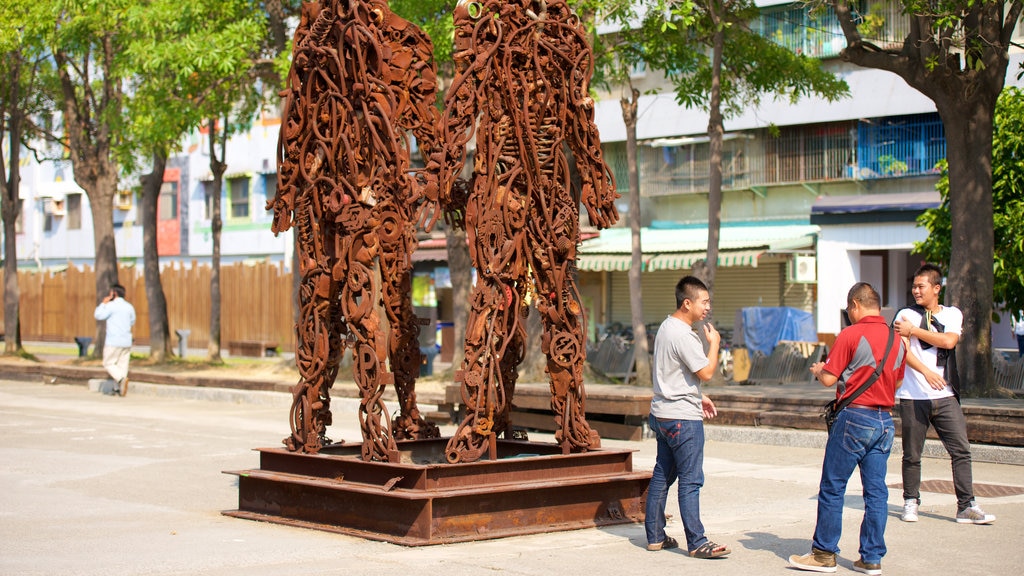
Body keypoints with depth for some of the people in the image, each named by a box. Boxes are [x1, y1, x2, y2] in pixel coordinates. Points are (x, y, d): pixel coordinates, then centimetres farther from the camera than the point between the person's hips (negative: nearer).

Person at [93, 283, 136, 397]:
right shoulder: (129, 306, 10)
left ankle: (121, 378, -22)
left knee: (108, 364, 2)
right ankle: (121, 389, 4)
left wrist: (103, 303, 5)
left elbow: (98, 316, -5)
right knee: (123, 365, 8)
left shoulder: (111, 305, -9)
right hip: (127, 341, 6)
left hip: (113, 341, -6)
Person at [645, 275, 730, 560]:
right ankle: (697, 543, -4)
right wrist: (714, 343, -5)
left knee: (662, 475, 14)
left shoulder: (666, 327, 13)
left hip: (662, 413, 10)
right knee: (690, 480, -6)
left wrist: (698, 397, 21)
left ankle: (655, 536, 19)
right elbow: (706, 372, -19)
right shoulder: (684, 335, -19)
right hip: (683, 418, -10)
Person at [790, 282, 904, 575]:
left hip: (855, 417, -6)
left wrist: (817, 370, 10)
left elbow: (829, 379, -12)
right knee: (876, 491, 7)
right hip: (885, 419, 6)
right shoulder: (896, 339, 9)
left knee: (832, 488, 3)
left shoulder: (851, 334, -11)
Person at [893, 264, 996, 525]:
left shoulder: (953, 315, 11)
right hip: (913, 397, -2)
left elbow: (949, 341, -8)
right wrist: (926, 372, -23)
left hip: (945, 396, 2)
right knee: (912, 454, 4)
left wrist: (914, 330, -6)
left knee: (961, 449, -4)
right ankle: (911, 503, 18)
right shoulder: (906, 315, 4)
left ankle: (966, 506, -2)